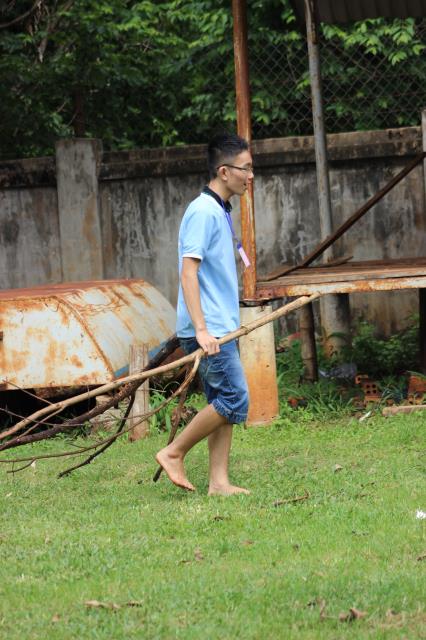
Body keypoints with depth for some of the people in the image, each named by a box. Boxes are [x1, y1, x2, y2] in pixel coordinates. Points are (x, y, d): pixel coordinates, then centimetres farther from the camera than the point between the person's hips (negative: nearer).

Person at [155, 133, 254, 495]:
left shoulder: (221, 212, 16)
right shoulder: (203, 212, -15)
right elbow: (189, 272, -21)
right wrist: (201, 329, -26)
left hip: (221, 328, 10)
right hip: (209, 330, -10)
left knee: (224, 404, 8)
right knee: (234, 400, -11)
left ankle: (219, 482, 9)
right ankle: (174, 453, -1)